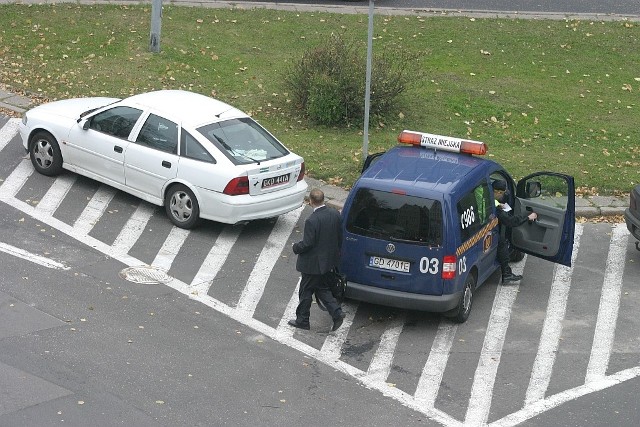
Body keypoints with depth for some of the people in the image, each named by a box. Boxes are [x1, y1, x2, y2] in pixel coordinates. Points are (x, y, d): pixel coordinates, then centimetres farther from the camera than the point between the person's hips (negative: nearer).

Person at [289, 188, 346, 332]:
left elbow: (307, 244, -23)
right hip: (329, 261, 7)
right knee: (322, 288, 22)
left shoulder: (312, 221, -28)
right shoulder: (335, 214, -5)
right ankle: (337, 313, 9)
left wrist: (295, 247, -3)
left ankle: (302, 320, 24)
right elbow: (339, 237, 6)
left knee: (305, 292, 11)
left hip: (313, 264, -7)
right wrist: (335, 252, 20)